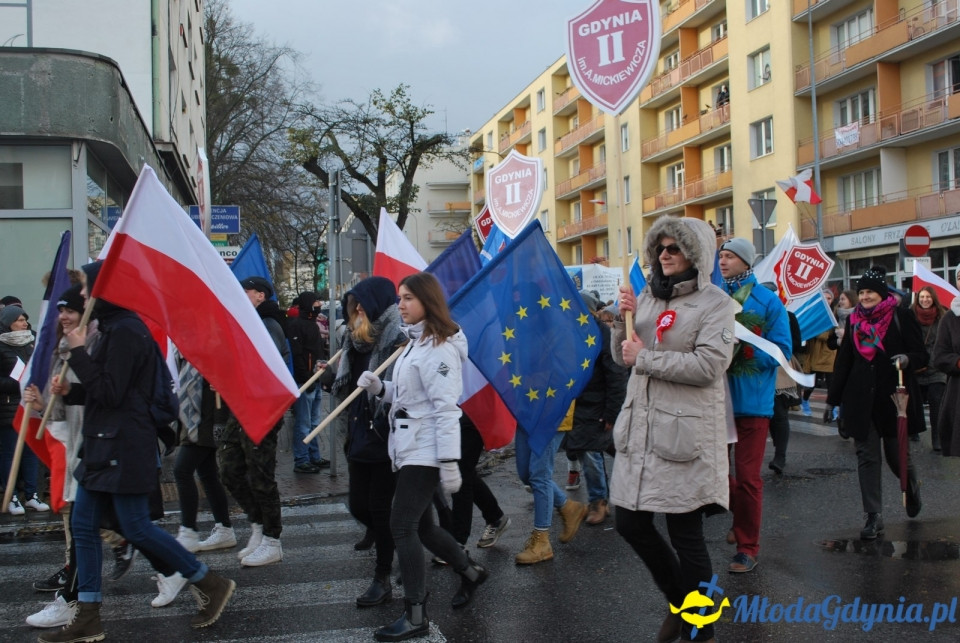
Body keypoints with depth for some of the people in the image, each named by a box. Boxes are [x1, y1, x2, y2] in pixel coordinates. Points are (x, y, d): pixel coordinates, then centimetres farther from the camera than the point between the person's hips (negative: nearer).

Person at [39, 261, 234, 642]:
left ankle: (210, 584, 9)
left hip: (124, 446, -10)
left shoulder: (124, 331, -16)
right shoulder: (113, 328, 15)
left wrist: (78, 352, -15)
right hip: (104, 445, 10)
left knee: (136, 528, -4)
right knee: (83, 525, 9)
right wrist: (70, 392, 7)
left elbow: (110, 393, -20)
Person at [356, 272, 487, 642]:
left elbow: (445, 408, -22)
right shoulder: (416, 343, 15)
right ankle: (470, 572, 36)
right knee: (420, 526, 16)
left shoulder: (439, 349, -16)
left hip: (426, 452, -10)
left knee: (402, 526, -10)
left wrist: (449, 462, -25)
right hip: (409, 448, 10)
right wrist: (379, 388, 1)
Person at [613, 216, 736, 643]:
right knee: (630, 524, 10)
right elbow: (623, 356, 13)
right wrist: (624, 318, -4)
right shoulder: (649, 296, 12)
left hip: (685, 432, -6)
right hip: (640, 427, 6)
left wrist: (645, 359, -14)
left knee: (685, 535, 1)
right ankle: (678, 599, 35)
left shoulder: (715, 302, -5)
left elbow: (709, 365, -17)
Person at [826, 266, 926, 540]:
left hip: (894, 397, -3)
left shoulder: (901, 317, -2)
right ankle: (874, 516, 4)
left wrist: (907, 359, -25)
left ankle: (911, 486, 40)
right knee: (867, 457, -1)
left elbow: (922, 355, -1)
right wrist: (833, 399, 13)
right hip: (861, 401, 3)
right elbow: (843, 361, 14)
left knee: (896, 454, 5)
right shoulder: (853, 320, 10)